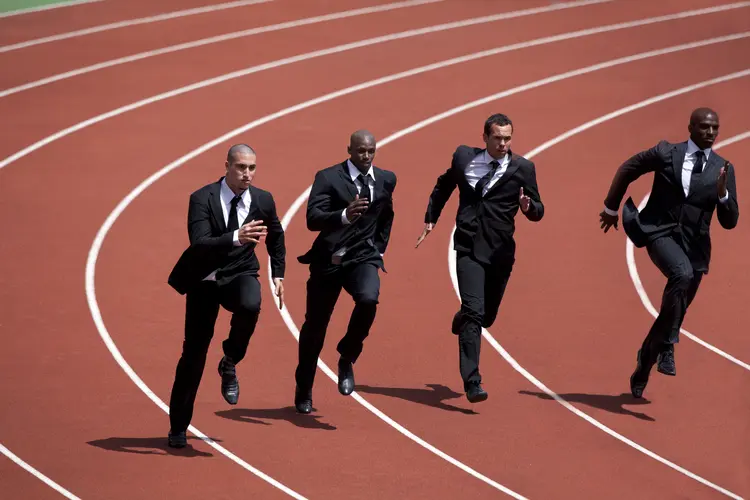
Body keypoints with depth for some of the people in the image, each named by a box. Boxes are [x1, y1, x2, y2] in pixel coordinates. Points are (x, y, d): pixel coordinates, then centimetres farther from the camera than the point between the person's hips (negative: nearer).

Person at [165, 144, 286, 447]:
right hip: (204, 282, -1)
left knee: (250, 305, -35)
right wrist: (236, 238, -46)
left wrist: (278, 274, 12)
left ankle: (230, 363, -6)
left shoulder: (263, 201, -6)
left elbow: (276, 237, 16)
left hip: (240, 276, 1)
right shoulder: (202, 199, -18)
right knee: (193, 354, 1)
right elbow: (199, 244, -32)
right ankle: (178, 427, 18)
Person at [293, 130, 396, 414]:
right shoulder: (328, 178, -10)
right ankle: (303, 390, 28)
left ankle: (347, 358, -7)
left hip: (363, 258, 2)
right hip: (328, 260, -1)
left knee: (368, 299, -30)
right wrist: (345, 215, -38)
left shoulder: (386, 180, 5)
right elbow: (313, 219, -23)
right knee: (315, 325, 7)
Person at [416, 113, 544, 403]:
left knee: (487, 316, 13)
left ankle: (461, 320, 51)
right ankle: (472, 382, -18)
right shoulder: (464, 157, 3)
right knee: (474, 311, -16)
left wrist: (529, 207, -18)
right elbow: (443, 186, 23)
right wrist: (431, 219, 19)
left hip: (500, 251, 2)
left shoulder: (522, 169, 0)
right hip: (469, 247, -2)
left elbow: (538, 212, 4)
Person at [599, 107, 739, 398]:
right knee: (682, 273, -35)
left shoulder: (723, 169, 4)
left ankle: (643, 367, 32)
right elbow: (627, 170, 13)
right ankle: (667, 347, -28)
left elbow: (729, 222, 3)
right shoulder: (666, 153, -2)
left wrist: (722, 193, -16)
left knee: (675, 312, 9)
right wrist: (612, 207, 21)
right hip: (661, 233, -4)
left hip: (694, 244, 4)